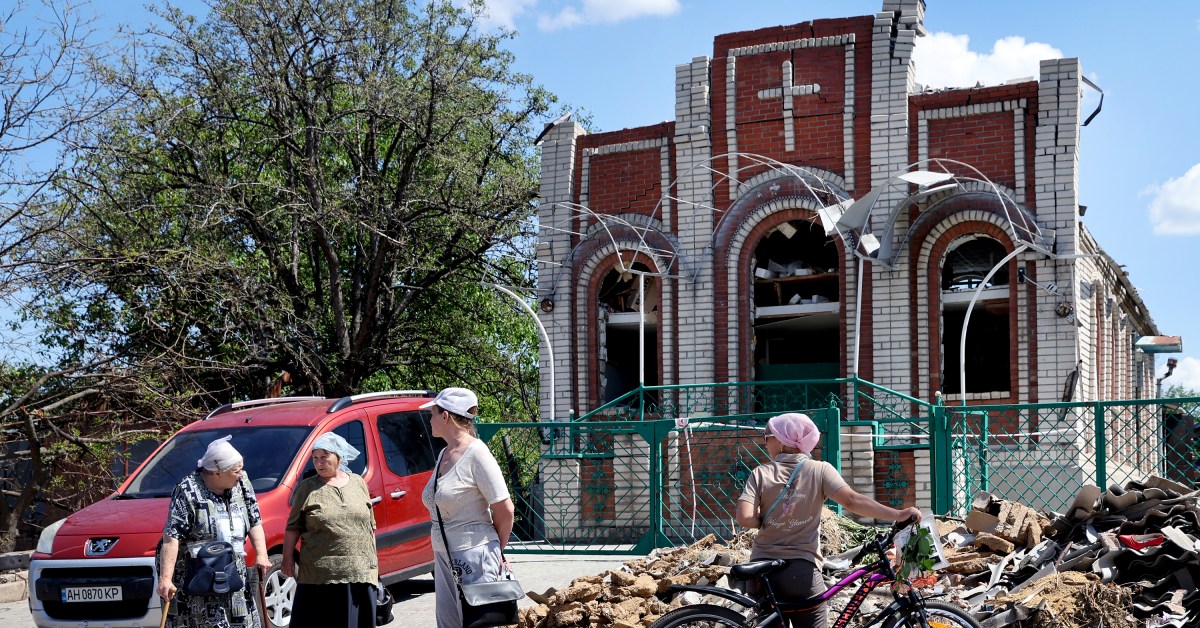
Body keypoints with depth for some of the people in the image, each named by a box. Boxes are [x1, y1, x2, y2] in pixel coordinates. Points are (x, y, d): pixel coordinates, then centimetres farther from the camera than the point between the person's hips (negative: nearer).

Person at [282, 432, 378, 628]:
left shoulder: (358, 483, 11)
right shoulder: (307, 488, 2)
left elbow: (370, 525, 15)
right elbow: (293, 527, 3)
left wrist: (373, 559, 13)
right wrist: (287, 558, -3)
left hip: (359, 572, 3)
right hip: (320, 574, -3)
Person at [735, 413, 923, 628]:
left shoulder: (760, 474, -1)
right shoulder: (820, 469, -2)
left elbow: (744, 518, -13)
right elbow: (851, 500, -17)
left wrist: (768, 521, 8)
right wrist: (898, 515, -19)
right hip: (802, 569, -1)